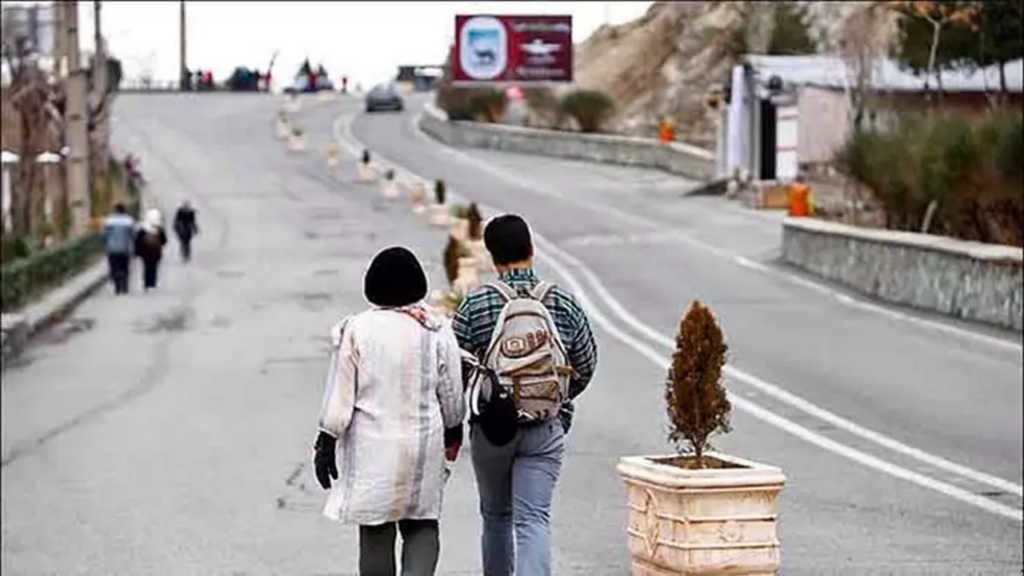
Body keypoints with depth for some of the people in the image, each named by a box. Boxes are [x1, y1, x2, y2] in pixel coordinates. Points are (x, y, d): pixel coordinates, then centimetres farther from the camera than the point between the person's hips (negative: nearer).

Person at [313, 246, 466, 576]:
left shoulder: (355, 329, -9)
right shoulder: (437, 331, -3)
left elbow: (339, 395, -7)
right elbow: (452, 395, 5)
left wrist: (326, 443, 1)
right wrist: (453, 434, 21)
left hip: (371, 446, -1)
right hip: (423, 444, 2)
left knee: (376, 531, 8)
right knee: (422, 525, 12)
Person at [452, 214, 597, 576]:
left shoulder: (475, 305, -8)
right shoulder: (563, 304, -1)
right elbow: (586, 367, 8)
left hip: (491, 427, 0)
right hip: (547, 431, 0)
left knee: (496, 515, 18)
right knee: (533, 518, -3)